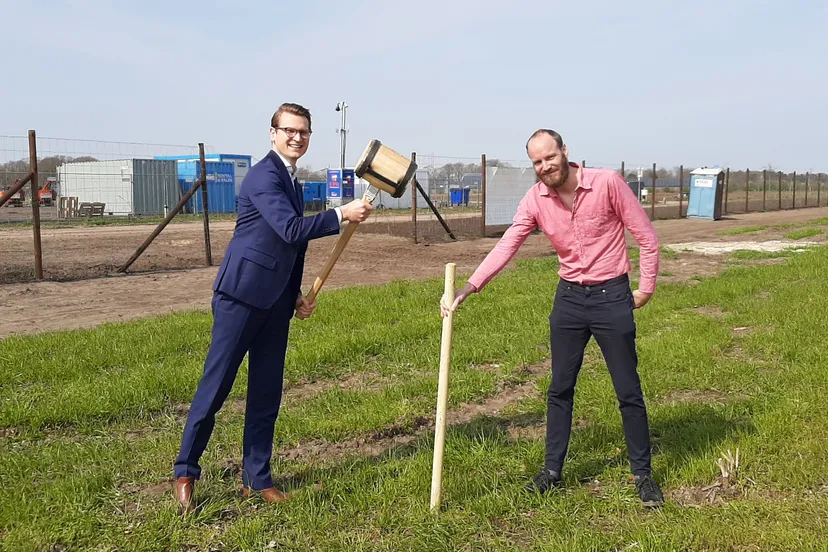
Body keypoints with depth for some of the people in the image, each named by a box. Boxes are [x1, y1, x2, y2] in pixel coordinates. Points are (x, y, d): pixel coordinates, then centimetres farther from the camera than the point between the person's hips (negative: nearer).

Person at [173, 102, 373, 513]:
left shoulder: (292, 181, 17)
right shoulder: (264, 175, -12)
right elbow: (291, 230, -25)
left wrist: (296, 295, 15)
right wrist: (342, 215, -21)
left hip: (274, 302, 9)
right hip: (242, 295, -8)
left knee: (267, 392, 10)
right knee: (216, 385, -1)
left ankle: (257, 478, 19)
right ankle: (185, 472, 14)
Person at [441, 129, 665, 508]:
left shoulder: (607, 182, -14)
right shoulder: (535, 200, -5)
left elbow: (646, 237, -6)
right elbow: (505, 248, -11)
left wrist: (646, 287, -5)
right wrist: (467, 289, -22)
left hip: (612, 296, -3)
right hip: (569, 297, 4)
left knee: (628, 391, 5)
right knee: (560, 389, 11)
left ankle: (643, 474, 20)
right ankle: (552, 470, 24)